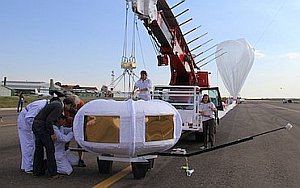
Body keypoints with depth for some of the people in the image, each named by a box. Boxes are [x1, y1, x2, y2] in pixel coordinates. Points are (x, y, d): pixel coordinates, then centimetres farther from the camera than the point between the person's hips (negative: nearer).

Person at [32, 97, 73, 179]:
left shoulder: (55, 104, 17)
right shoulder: (59, 107, -13)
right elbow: (49, 120, -21)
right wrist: (52, 133, -15)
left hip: (35, 125, 10)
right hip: (42, 126, -10)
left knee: (38, 149, 17)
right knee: (50, 149, -3)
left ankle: (37, 171, 27)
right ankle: (53, 173, 1)